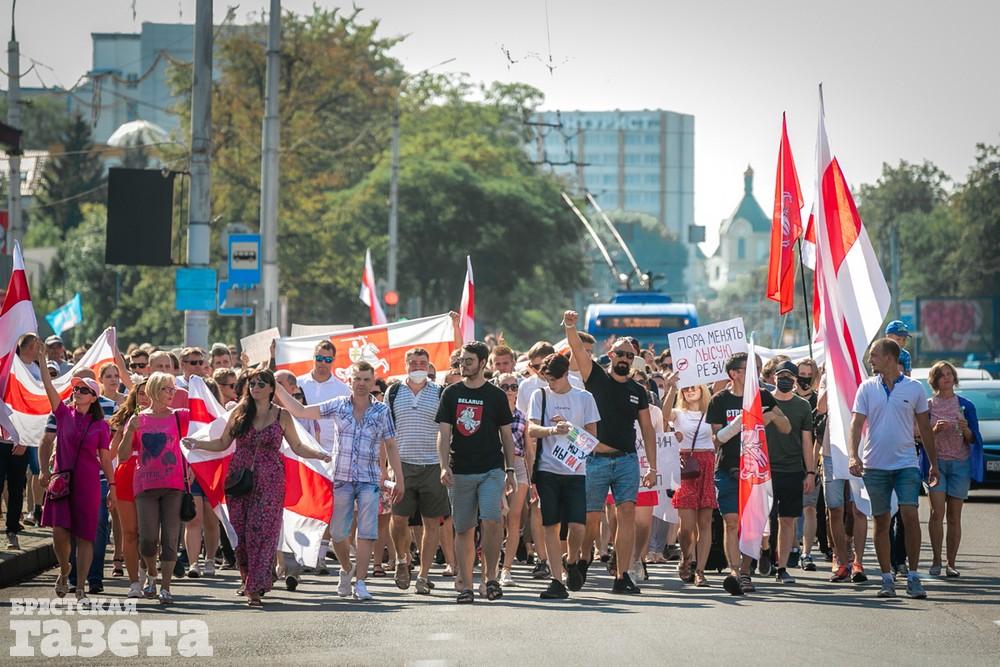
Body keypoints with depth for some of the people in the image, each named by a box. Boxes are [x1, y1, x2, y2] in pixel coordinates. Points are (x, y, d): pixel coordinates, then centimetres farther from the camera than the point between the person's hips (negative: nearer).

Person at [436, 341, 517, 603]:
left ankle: (490, 577, -6)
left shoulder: (495, 395, 4)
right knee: (464, 530, 4)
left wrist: (510, 470, 5)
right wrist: (444, 466, -11)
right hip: (460, 472, 1)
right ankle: (465, 585, 10)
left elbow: (506, 435, 9)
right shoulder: (451, 394, 6)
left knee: (491, 521, -18)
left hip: (491, 470, -1)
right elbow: (444, 434, 2)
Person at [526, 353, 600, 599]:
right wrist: (553, 430, -22)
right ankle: (557, 581, 2)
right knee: (551, 525, -2)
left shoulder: (584, 398, 7)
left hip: (575, 470, 0)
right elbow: (532, 429, -3)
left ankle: (572, 563, 21)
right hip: (547, 469, 0)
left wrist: (569, 428, -10)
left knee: (578, 526, -9)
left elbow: (592, 435, 6)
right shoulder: (540, 396, 8)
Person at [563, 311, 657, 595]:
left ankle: (622, 577, -12)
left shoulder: (638, 392, 12)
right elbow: (578, 349, -10)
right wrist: (570, 327, -29)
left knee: (627, 513, -11)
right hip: (595, 460, -2)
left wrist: (652, 467, 5)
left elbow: (647, 430, 12)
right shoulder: (597, 378, 5)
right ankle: (583, 560, 32)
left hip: (627, 460, 2)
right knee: (591, 519, 3)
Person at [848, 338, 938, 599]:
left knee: (910, 516, -12)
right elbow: (856, 423, -1)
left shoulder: (914, 389, 4)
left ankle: (913, 577, -6)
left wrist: (933, 463, 12)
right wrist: (853, 455, -16)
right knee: (881, 521, 4)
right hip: (875, 465, 1)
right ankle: (887, 579, 11)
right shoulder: (867, 388, 5)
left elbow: (924, 428, 11)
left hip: (907, 463, -1)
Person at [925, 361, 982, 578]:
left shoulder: (965, 405, 7)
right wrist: (935, 431, -12)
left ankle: (951, 563, 4)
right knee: (937, 511, -12)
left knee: (954, 515, 0)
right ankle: (936, 561, -5)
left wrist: (965, 430, -13)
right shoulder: (928, 405, 6)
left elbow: (974, 439, 8)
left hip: (960, 463, 1)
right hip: (936, 461, -1)